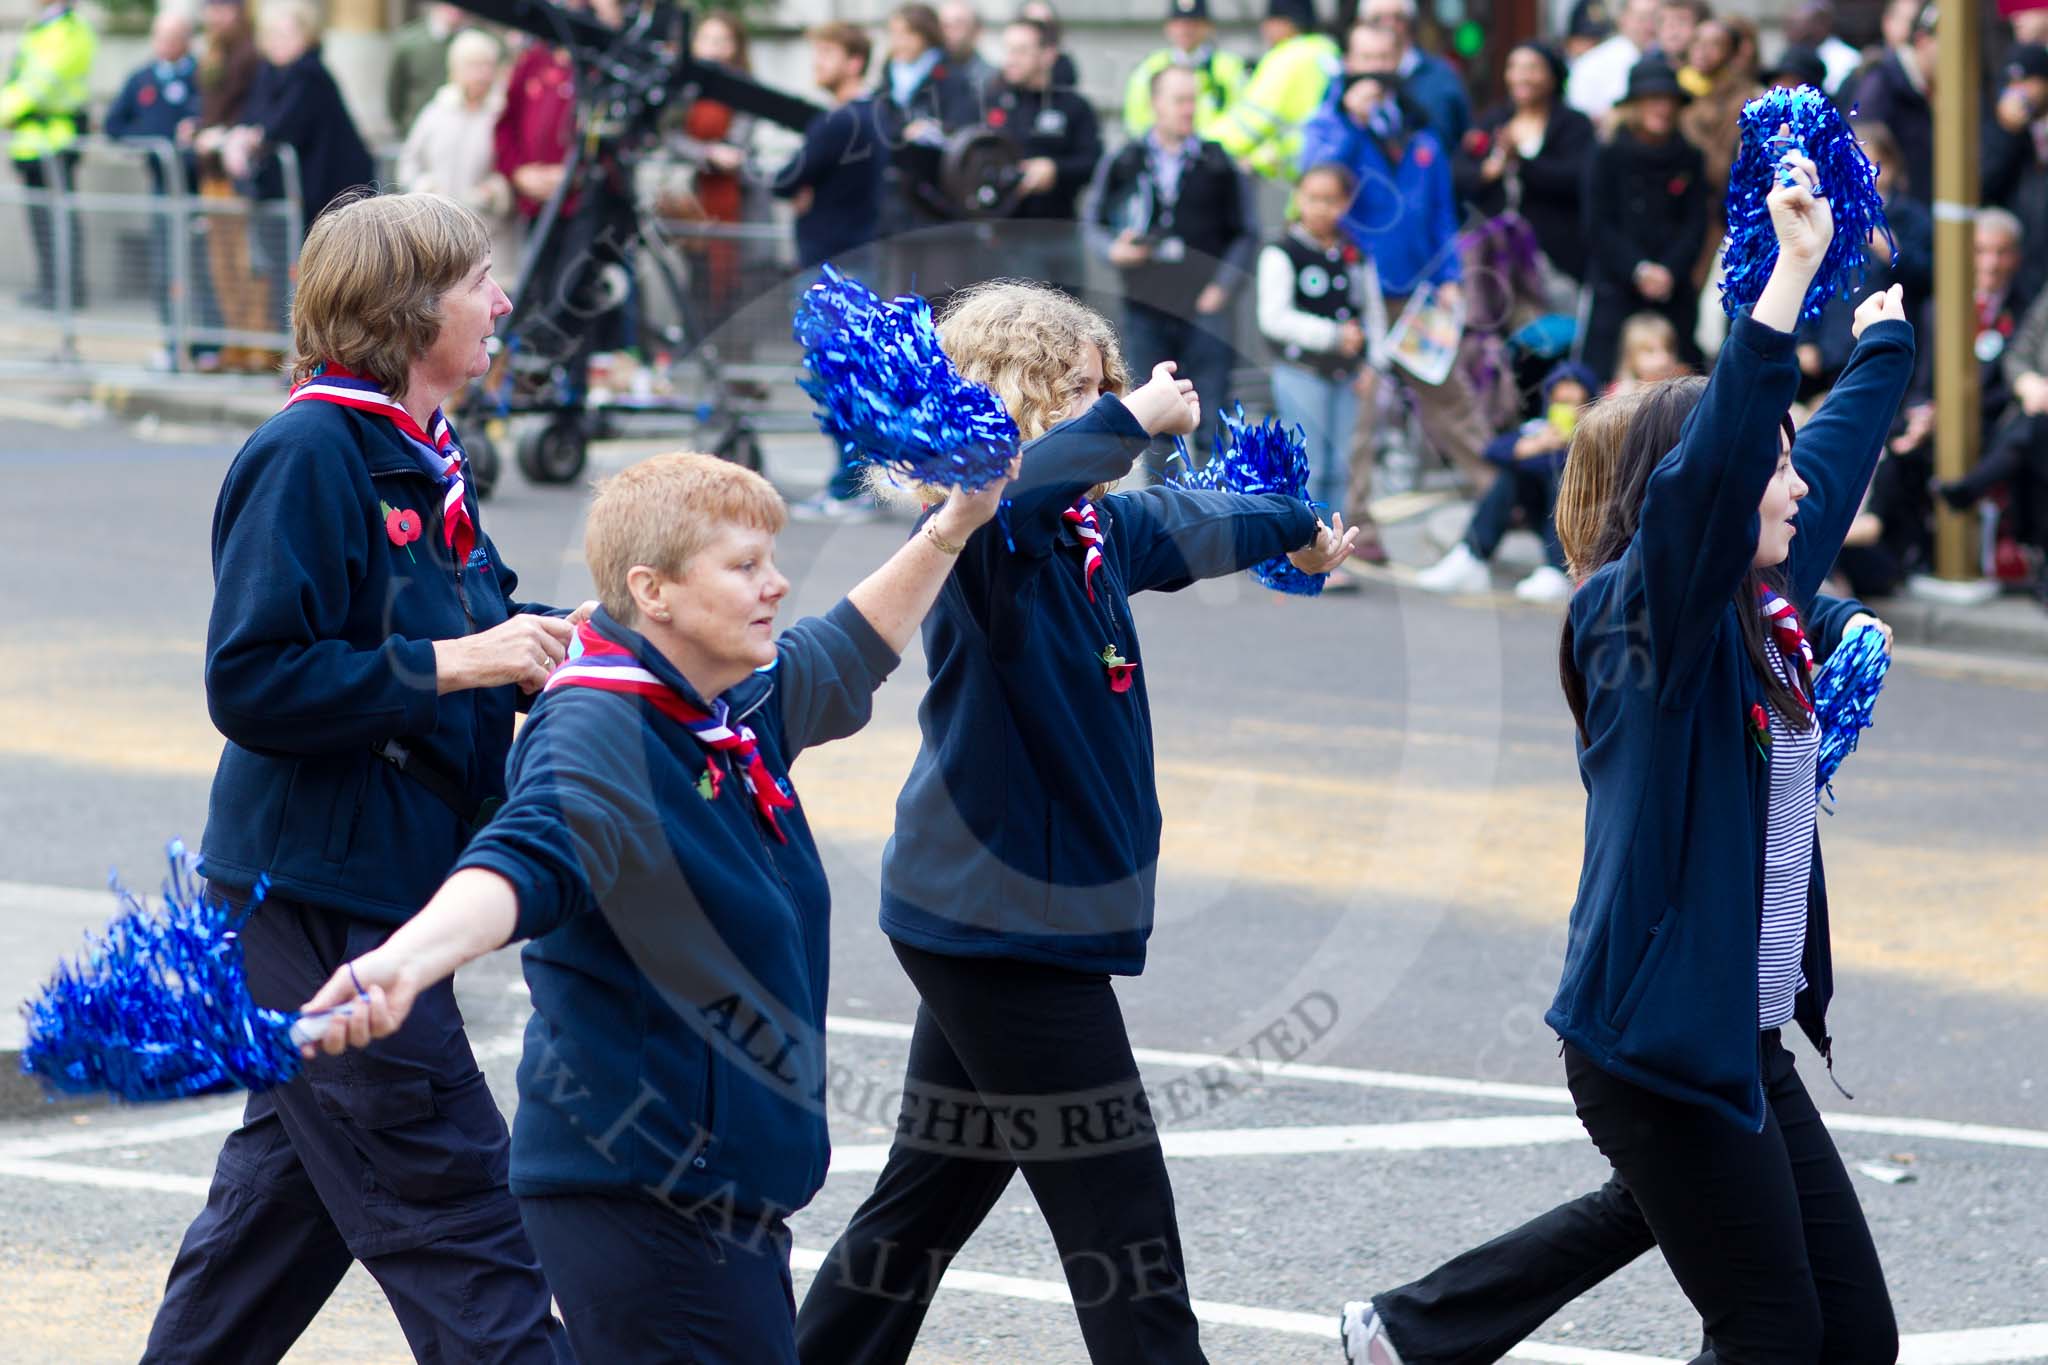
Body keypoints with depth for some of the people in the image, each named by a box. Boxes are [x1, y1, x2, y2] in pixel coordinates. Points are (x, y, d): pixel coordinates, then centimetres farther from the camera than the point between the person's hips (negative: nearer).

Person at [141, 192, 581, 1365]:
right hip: (321, 892, -10)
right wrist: (450, 665, -23)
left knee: (293, 1181, 20)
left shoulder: (421, 460, 11)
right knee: (448, 1200, -7)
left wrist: (537, 640, 2)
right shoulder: (309, 456, -18)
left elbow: (460, 617, 23)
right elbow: (251, 684, -23)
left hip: (392, 878, 10)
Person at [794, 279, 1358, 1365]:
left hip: (991, 917, 9)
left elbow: (1184, 528, 34)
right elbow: (1003, 490, -42)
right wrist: (1133, 418, -36)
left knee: (933, 1190, 16)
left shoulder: (1094, 526, 12)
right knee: (1115, 1206, -7)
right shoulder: (986, 532, -15)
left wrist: (1298, 529, 51)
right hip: (1002, 918, -9)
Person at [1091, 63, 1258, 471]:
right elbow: (1098, 226, 15)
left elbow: (1246, 234, 6)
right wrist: (1115, 250, -7)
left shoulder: (1220, 165, 4)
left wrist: (1222, 286, -7)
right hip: (1145, 306, 2)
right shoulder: (1123, 164, 8)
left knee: (1211, 413, -7)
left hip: (1204, 309, -2)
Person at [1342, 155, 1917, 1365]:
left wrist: (1885, 344, 41)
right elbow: (1716, 461, -32)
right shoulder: (1647, 615, -14)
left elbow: (1835, 454, 28)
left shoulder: (1767, 607, 9)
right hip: (1657, 1039, -9)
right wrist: (1792, 272, -36)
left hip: (1743, 1038, 9)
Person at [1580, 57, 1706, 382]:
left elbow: (1696, 224, 5)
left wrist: (1669, 271, -10)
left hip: (1673, 291, 2)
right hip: (1617, 287, -2)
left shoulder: (1690, 160, 8)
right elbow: (1599, 225, -1)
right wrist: (1637, 270, -12)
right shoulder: (1609, 156, 2)